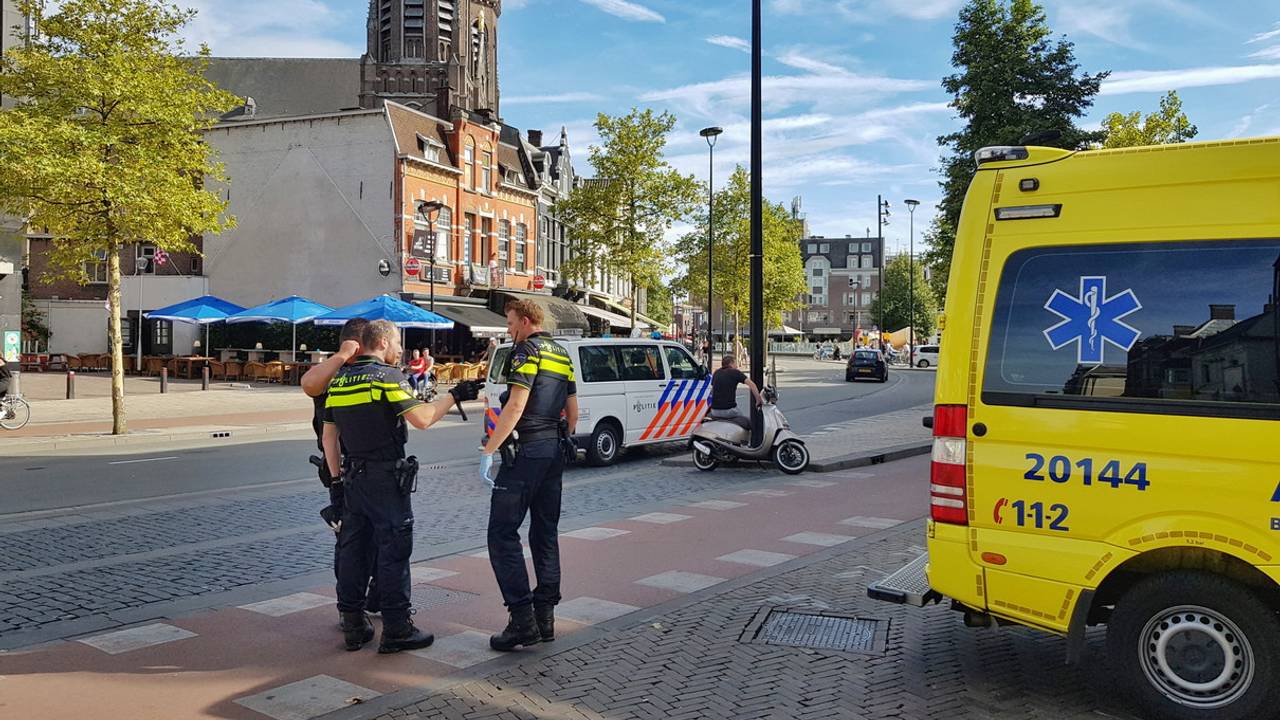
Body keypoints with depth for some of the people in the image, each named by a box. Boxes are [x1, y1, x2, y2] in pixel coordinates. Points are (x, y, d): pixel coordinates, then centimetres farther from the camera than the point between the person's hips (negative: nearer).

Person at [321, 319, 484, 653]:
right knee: (393, 549, -1)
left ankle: (353, 626, 19)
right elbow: (422, 419, -21)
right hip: (386, 477, -7)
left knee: (352, 549, 11)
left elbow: (329, 436, 14)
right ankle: (396, 629, 3)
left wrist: (336, 479, 18)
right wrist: (455, 396, -9)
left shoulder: (339, 380, 12)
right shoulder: (386, 376, -11)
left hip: (353, 476, 8)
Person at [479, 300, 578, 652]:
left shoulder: (527, 351, -10)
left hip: (526, 449, -9)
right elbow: (573, 410, 19)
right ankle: (545, 616, 14)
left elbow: (516, 405, -20)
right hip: (554, 450, 9)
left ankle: (522, 619, -11)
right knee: (545, 531, 12)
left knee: (503, 531, -6)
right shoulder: (562, 355, 17)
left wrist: (488, 451, -20)